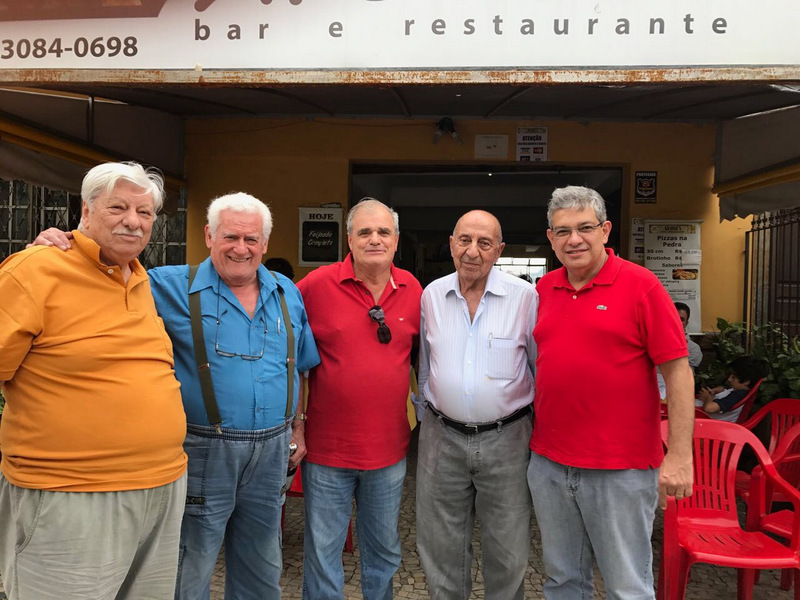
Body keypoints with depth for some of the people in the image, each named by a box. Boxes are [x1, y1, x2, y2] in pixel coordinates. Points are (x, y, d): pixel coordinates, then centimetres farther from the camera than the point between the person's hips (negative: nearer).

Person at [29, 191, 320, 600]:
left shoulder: (287, 294, 6)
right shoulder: (174, 287, -6)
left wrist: (297, 427, 12)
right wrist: (62, 249, -23)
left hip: (271, 450, 4)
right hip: (205, 452, -4)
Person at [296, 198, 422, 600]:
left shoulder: (412, 290, 1)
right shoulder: (317, 285, -9)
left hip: (389, 450, 3)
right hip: (328, 448, -3)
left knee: (385, 550, 20)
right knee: (323, 552, 11)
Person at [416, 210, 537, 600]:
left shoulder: (526, 297, -7)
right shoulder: (431, 296, 2)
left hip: (506, 438, -2)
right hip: (442, 438, 3)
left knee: (507, 553, 11)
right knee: (441, 549, 15)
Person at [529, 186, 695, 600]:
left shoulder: (640, 285, -9)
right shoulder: (543, 289, 5)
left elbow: (677, 371, -10)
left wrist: (680, 455, -13)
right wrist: (532, 433, 11)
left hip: (621, 469, -4)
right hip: (548, 464, 5)